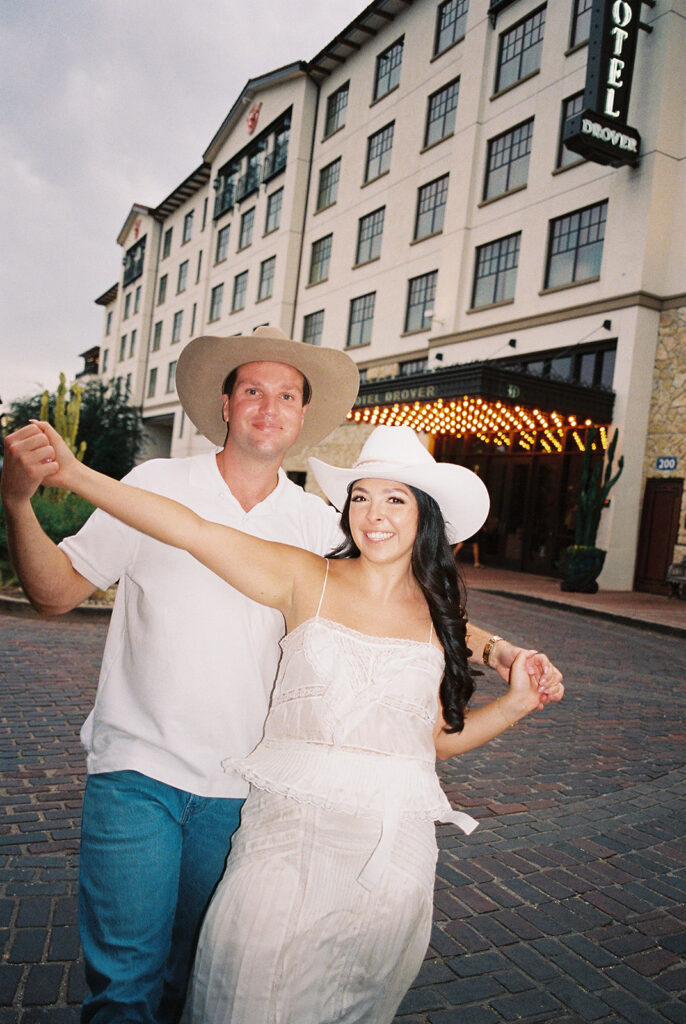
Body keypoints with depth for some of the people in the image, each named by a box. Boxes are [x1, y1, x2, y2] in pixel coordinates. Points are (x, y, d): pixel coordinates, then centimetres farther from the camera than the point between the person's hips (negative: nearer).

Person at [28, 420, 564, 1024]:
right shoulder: (308, 580, -1)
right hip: (291, 823, -1)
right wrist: (74, 474, -15)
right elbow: (191, 530, -9)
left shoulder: (438, 614, 7)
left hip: (395, 838, 2)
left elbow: (441, 738, 13)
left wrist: (515, 704, -1)